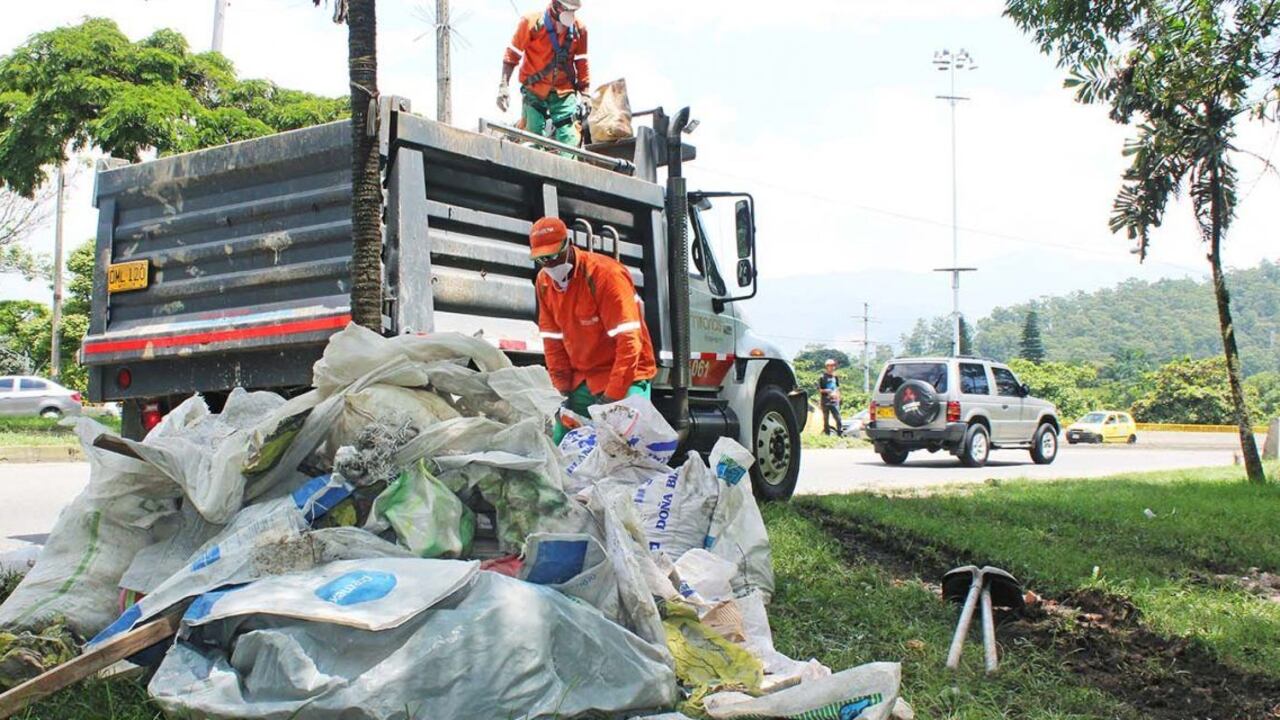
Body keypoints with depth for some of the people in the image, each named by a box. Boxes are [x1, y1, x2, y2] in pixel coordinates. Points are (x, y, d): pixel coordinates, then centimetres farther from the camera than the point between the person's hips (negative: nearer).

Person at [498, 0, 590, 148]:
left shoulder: (578, 28, 0)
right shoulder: (531, 22, -9)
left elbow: (581, 63, 10)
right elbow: (511, 55, -4)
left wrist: (585, 95, 9)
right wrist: (503, 86, -12)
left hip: (564, 92, 2)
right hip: (534, 91, -2)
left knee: (569, 140, -8)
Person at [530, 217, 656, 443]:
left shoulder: (605, 274, -19)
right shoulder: (544, 282, 2)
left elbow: (629, 341, -23)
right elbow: (552, 339, 7)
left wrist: (612, 397, -25)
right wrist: (564, 389, -1)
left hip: (624, 376, -7)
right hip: (581, 380, 7)